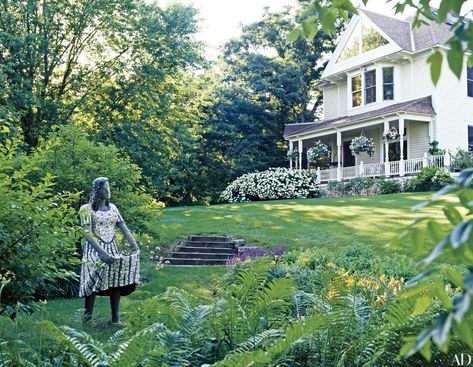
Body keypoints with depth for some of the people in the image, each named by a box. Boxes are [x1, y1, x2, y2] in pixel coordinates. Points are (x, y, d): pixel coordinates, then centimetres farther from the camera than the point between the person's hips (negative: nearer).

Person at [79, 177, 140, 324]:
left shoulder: (112, 207, 11)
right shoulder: (87, 209, -5)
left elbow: (124, 229, 7)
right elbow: (87, 234, -14)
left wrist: (136, 247, -6)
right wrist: (102, 253, -25)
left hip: (112, 250, 4)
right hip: (94, 250, -4)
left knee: (116, 281, -4)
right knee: (93, 283, -10)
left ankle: (116, 318, 0)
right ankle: (87, 319, 1)